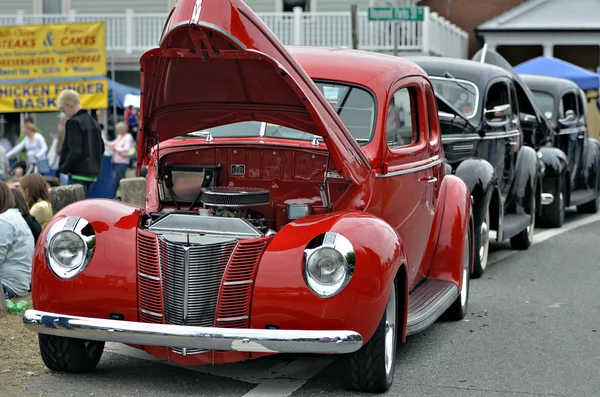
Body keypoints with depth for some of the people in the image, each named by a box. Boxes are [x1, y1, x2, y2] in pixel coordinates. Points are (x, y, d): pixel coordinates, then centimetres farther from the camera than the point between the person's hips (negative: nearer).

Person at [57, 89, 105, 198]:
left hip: (78, 175, -9)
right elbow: (101, 148, 19)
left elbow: (75, 151, -20)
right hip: (92, 174, 9)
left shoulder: (73, 122, -13)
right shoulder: (93, 122, 14)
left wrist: (64, 168, -9)